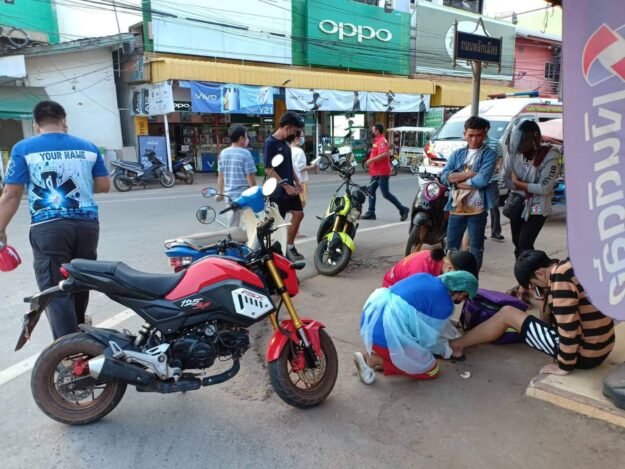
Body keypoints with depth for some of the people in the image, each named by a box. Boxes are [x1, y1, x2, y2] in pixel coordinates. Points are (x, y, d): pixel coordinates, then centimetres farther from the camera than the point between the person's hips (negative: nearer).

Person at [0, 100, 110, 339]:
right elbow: (104, 185, 11)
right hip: (87, 224, 4)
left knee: (56, 292, -1)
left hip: (49, 227, -4)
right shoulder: (88, 147, 9)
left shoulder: (24, 148, 1)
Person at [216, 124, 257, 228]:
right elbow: (250, 177, -14)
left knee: (232, 227, 13)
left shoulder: (223, 153, 6)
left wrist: (220, 193, 20)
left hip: (230, 195, 6)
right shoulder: (245, 153, -12)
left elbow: (220, 176, 11)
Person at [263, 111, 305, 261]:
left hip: (290, 188, 9)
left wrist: (296, 182, 8)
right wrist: (286, 186, -22)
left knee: (299, 214, 10)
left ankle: (290, 246, 21)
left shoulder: (285, 143, 10)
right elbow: (268, 170, -21)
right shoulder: (270, 143, -17)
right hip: (278, 191, -9)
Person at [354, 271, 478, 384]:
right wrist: (445, 350, 23)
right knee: (431, 370, 12)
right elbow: (428, 338, 2)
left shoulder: (425, 277, 14)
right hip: (386, 337, -9)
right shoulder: (445, 305, -6)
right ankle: (374, 360, 2)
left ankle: (377, 353, 14)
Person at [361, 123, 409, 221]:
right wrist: (370, 162, 13)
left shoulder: (381, 141, -15)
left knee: (386, 194, -7)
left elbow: (384, 154, -29)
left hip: (382, 173, -10)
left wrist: (371, 160, -24)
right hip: (376, 172, 10)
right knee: (371, 191, 8)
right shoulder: (377, 141, 17)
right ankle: (371, 213, 12)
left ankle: (403, 209, 2)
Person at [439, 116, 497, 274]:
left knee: (476, 248, 8)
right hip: (456, 208, 4)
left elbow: (482, 180, -16)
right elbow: (444, 177, -3)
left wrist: (457, 180, -6)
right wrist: (470, 174, -11)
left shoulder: (489, 154, -1)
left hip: (477, 209, -4)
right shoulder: (457, 154, 11)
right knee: (451, 247, 11)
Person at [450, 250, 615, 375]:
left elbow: (568, 328, -24)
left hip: (585, 354, -9)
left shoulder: (560, 279, -23)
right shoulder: (567, 266, 5)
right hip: (600, 346, 9)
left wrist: (564, 365, -12)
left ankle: (457, 345, 10)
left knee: (506, 313, -3)